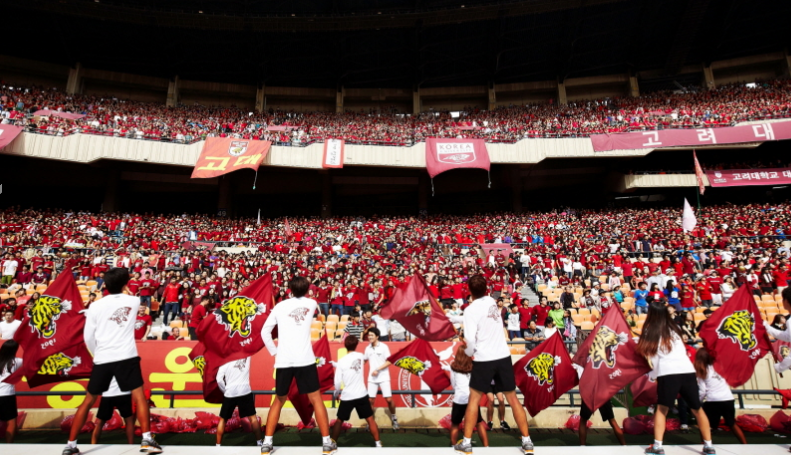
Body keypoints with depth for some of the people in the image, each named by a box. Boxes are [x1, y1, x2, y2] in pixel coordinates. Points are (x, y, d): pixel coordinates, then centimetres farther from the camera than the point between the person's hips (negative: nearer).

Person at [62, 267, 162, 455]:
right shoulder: (134, 301, 1)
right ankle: (147, 440, -5)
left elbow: (88, 337, 6)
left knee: (88, 401, 18)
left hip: (102, 360, 2)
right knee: (139, 396, 2)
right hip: (127, 357, -1)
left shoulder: (95, 306, 1)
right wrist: (123, 291, 42)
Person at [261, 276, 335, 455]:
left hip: (283, 361, 1)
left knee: (278, 400, 19)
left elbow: (264, 332, 8)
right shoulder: (311, 303, 8)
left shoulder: (280, 306, 8)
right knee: (316, 399, 9)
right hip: (305, 360, -1)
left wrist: (274, 352, 14)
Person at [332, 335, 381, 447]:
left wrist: (337, 392, 13)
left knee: (339, 421, 16)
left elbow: (337, 381, -8)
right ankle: (378, 443, 11)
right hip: (362, 395, 2)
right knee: (370, 419, 11)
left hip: (347, 396, -2)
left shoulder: (341, 362, -10)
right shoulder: (360, 356, 0)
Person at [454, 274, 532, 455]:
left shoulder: (470, 310, -13)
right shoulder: (492, 301, 6)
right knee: (513, 398, 15)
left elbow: (470, 340, -15)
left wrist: (468, 352, 4)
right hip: (503, 356, 5)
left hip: (484, 359, -5)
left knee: (474, 399, 10)